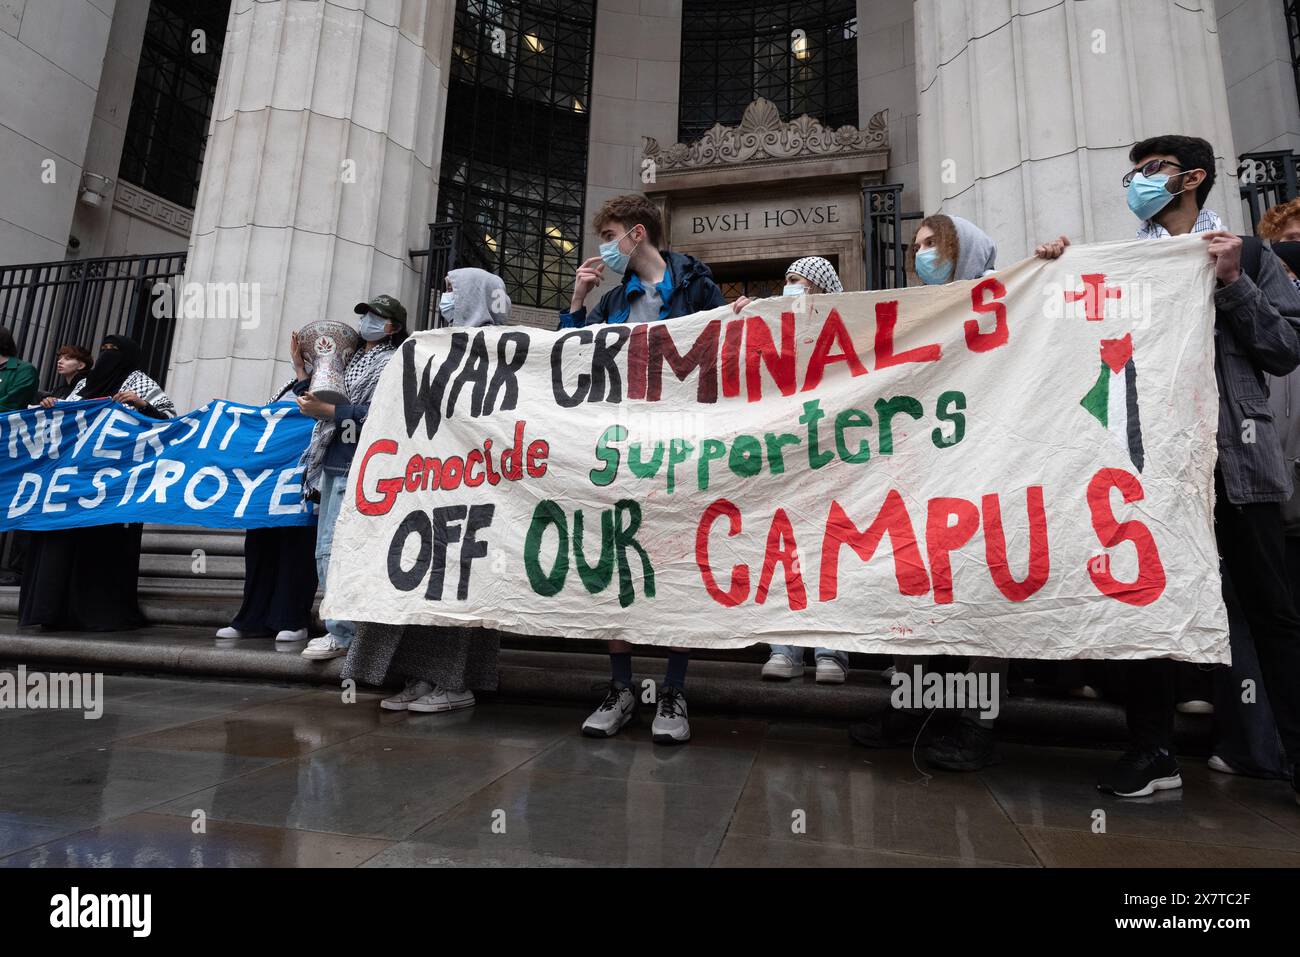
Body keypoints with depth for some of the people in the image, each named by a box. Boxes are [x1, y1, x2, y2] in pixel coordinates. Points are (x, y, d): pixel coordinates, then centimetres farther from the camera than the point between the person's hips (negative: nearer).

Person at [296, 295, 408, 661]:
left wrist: (325, 411, -19)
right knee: (328, 551, 11)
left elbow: (377, 416, -15)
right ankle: (344, 626, 21)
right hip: (334, 464, 9)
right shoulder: (352, 356, 23)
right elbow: (323, 392, 31)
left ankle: (341, 635, -6)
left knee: (333, 551, -13)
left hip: (355, 468, -9)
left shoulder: (390, 363, -3)